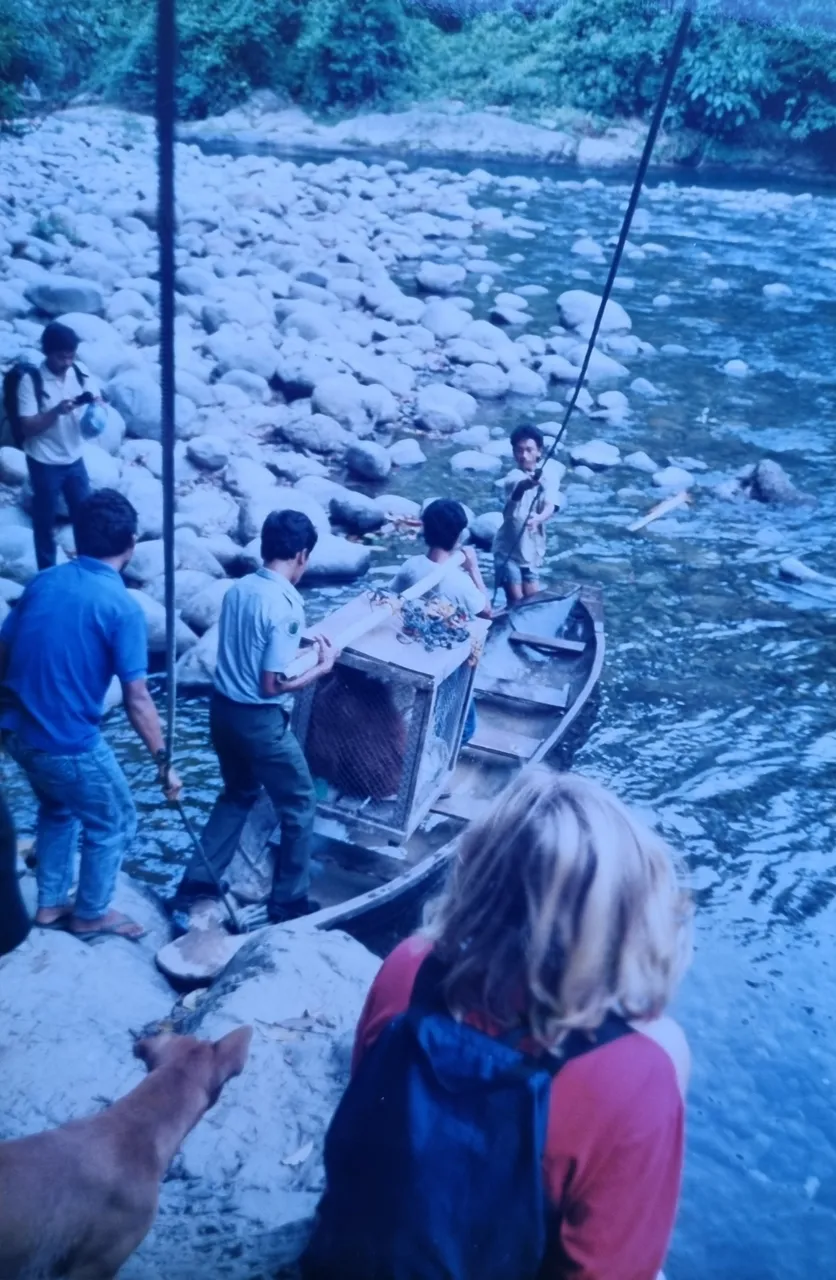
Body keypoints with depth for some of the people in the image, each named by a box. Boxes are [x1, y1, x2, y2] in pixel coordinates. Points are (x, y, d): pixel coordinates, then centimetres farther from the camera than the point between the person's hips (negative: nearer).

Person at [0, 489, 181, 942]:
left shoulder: (43, 582, 2)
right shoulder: (121, 607, -17)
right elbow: (137, 700, -17)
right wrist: (164, 763, -7)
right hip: (69, 743, -7)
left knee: (58, 808, 31)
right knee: (114, 825, 18)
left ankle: (51, 904, 43)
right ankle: (90, 914, 34)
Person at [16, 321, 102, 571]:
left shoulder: (81, 372, -4)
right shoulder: (31, 380, -16)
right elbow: (28, 428, -17)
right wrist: (57, 411, -30)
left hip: (74, 458, 4)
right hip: (44, 463, -4)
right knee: (45, 520, 10)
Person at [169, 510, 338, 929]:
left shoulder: (238, 588, 3)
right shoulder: (286, 606, -21)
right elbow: (274, 683, -22)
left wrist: (299, 646, 19)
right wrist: (322, 665, -8)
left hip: (223, 709, 8)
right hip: (260, 721, -8)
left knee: (237, 795, 27)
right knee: (299, 806, 12)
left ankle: (193, 887, 29)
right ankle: (288, 903, 23)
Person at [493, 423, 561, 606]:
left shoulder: (547, 477, -5)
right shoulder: (514, 477, -10)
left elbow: (550, 507, -20)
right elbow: (516, 492, -34)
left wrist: (538, 519, -44)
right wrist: (525, 484, -59)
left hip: (532, 549, 2)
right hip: (508, 548, -2)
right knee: (515, 599, -4)